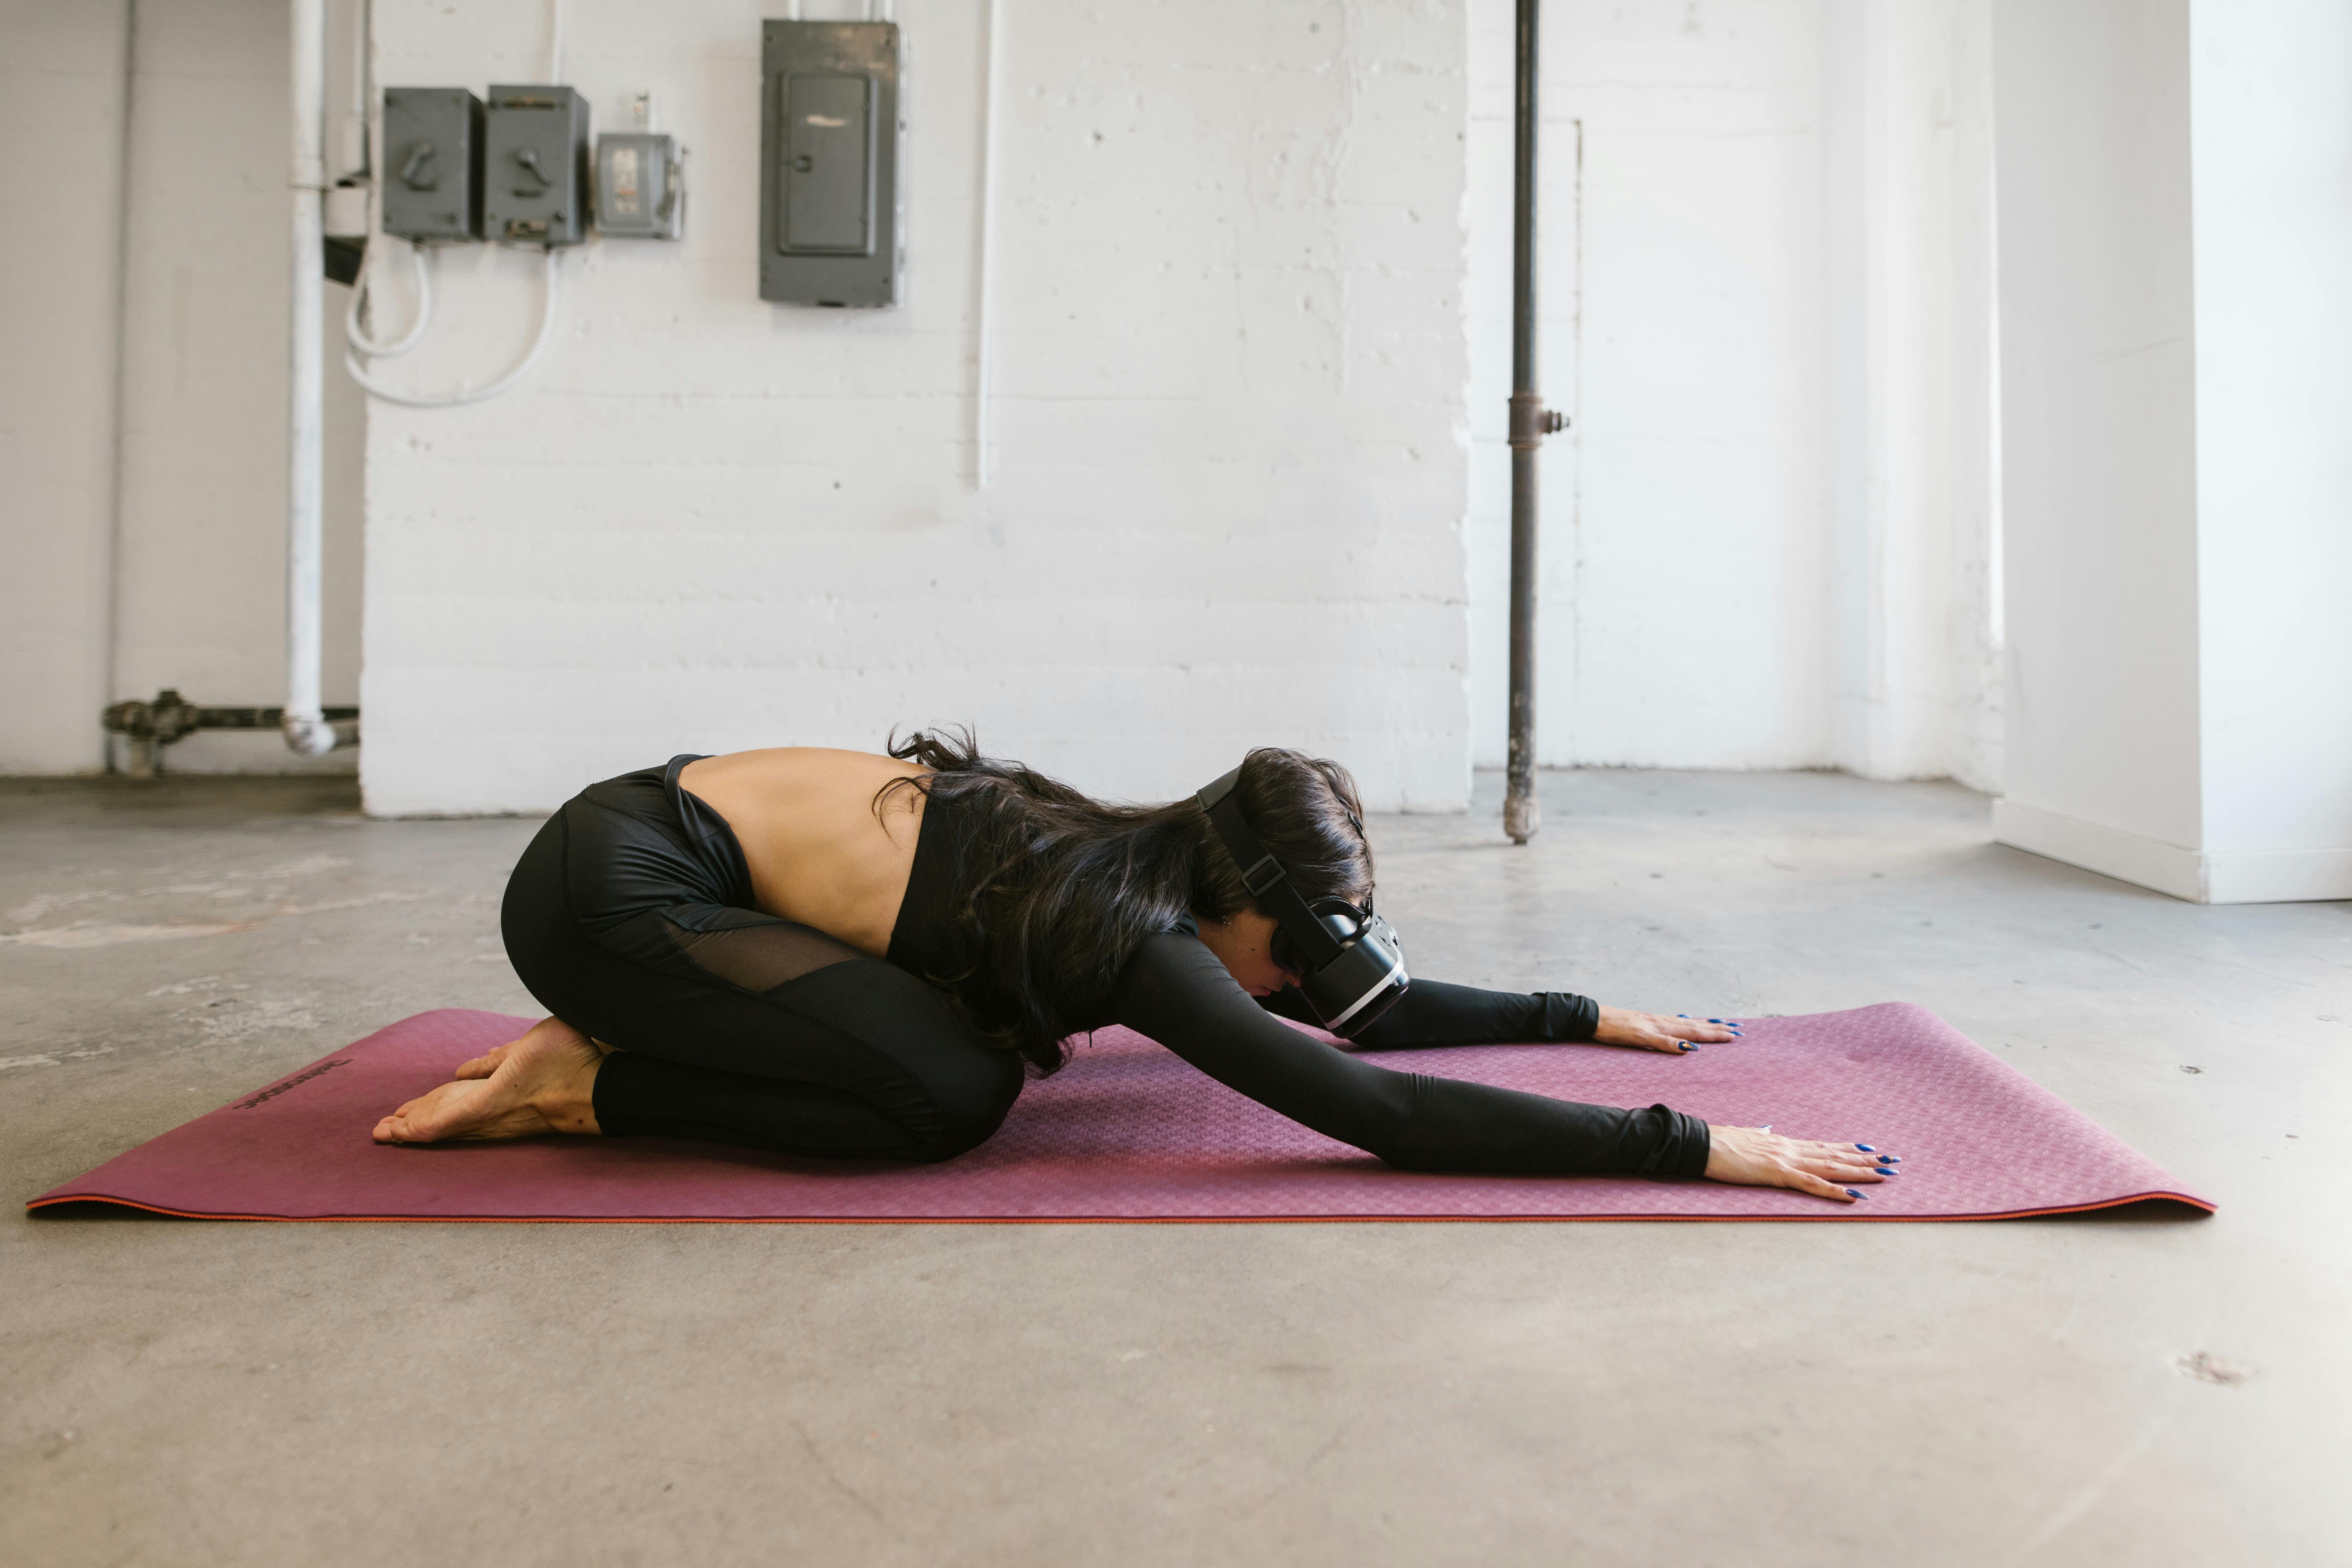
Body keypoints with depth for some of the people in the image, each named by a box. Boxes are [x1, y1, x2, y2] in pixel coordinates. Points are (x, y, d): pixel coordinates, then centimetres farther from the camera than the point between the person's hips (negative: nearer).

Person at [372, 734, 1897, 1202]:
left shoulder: (1143, 871, 2)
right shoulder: (1132, 933, -23)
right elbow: (1384, 1112, -30)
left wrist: (1592, 1015, 14)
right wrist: (1691, 1146, -28)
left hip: (677, 834, 9)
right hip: (611, 878, -9)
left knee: (969, 1055, 8)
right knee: (949, 1096, -21)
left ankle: (609, 1055, 13)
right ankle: (581, 1086, -5)